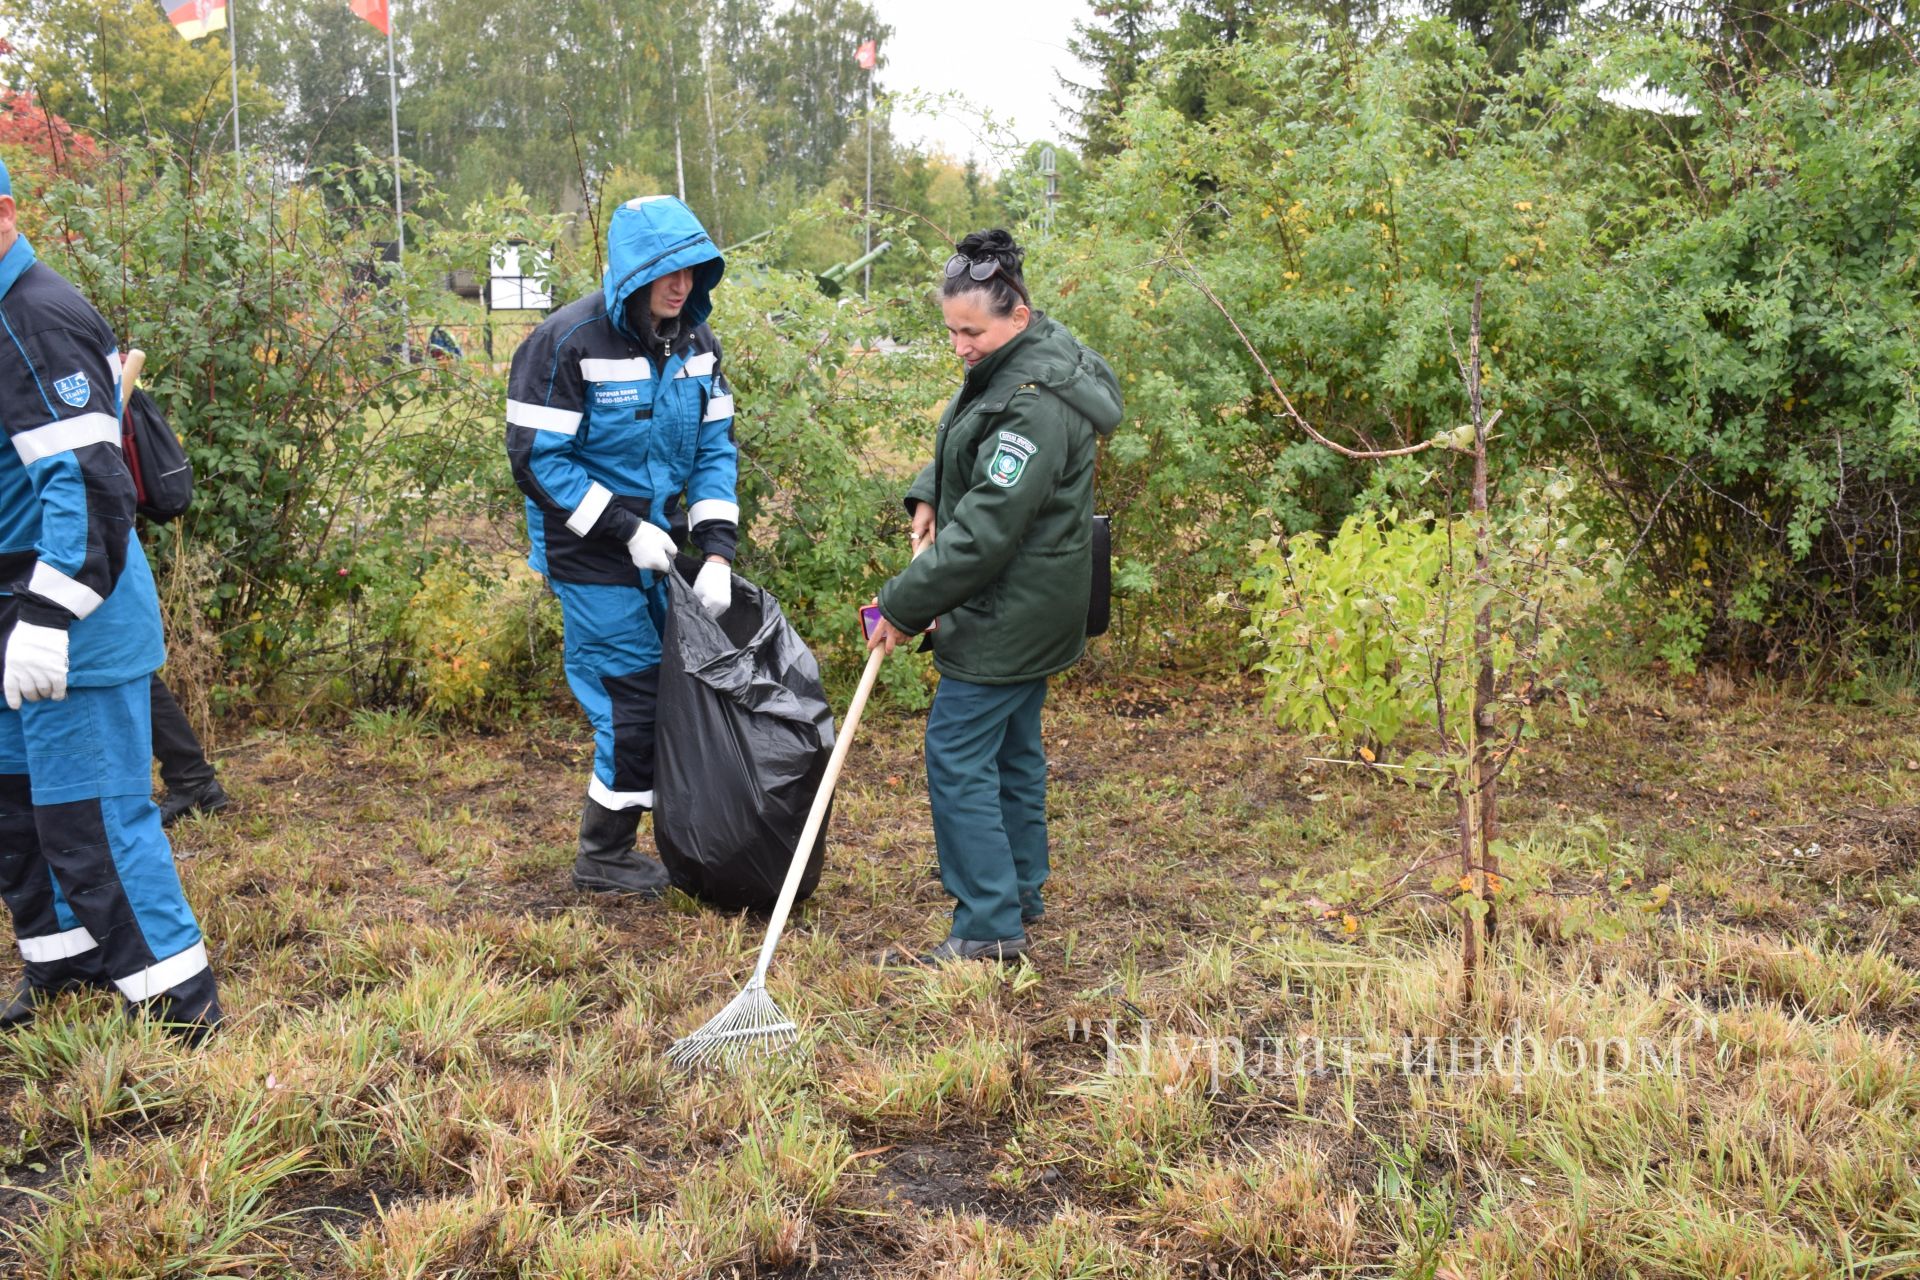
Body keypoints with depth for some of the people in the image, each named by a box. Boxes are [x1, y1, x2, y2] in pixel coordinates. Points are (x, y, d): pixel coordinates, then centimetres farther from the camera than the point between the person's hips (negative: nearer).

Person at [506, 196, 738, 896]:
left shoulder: (695, 342, 2)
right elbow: (536, 459, -18)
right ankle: (602, 859, 14)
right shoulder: (568, 342, -17)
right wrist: (626, 530, -20)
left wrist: (717, 550, -9)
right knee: (635, 699, -4)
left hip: (663, 546, 7)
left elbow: (715, 447, 3)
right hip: (593, 557, -7)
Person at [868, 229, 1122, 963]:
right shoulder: (1010, 365, 7)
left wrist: (904, 606, -22)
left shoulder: (1036, 404, -26)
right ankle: (1021, 890, 32)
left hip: (1011, 611, -10)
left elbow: (986, 530, -27)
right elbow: (966, 450, 24)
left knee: (958, 754, -7)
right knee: (1013, 746, 19)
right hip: (1025, 602, 10)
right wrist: (930, 494, 5)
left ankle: (990, 926, -1)